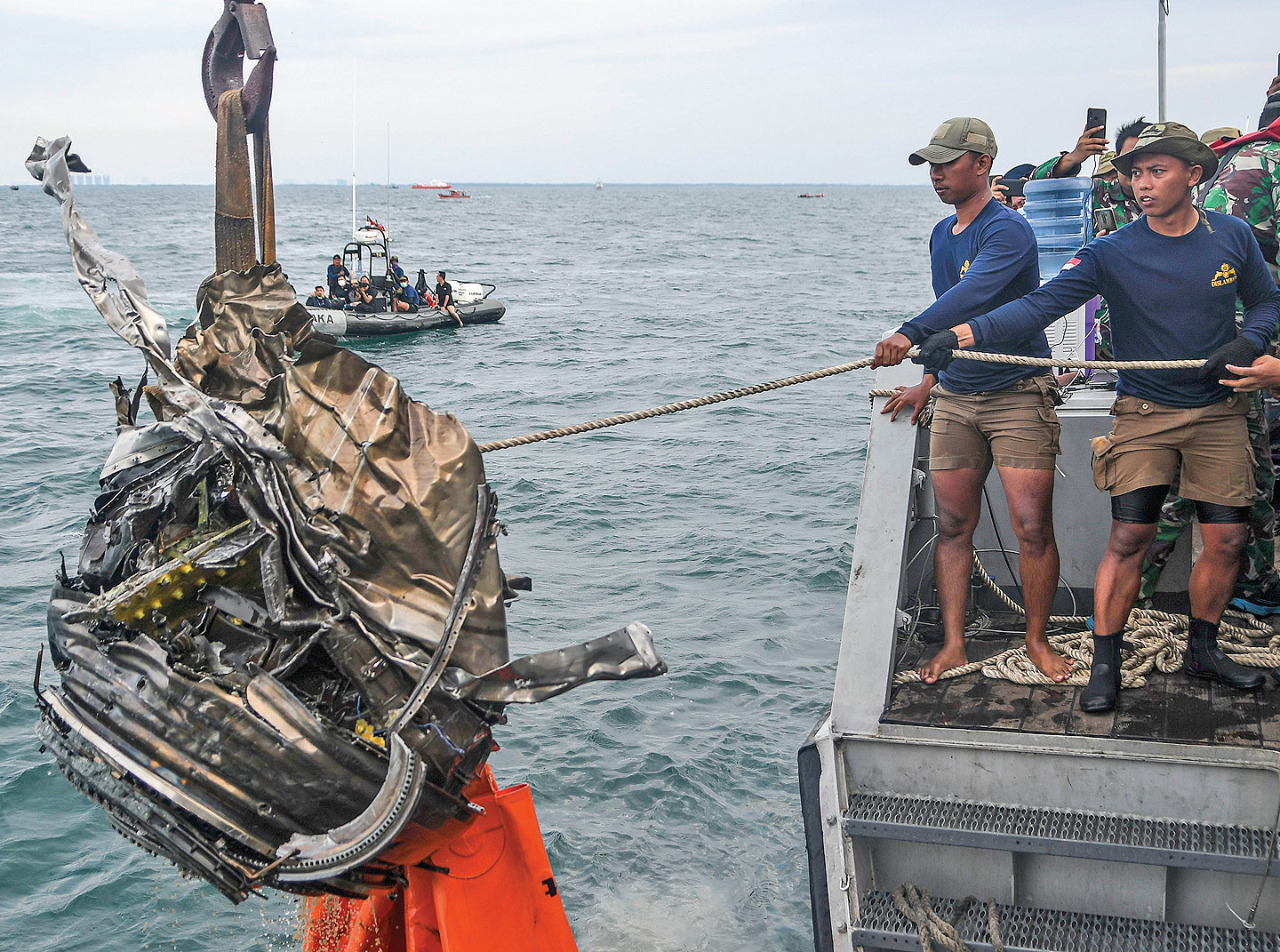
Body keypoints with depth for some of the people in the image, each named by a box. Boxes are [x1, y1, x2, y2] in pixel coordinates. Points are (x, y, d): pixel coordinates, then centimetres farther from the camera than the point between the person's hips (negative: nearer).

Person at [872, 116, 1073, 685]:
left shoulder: (1007, 229, -13)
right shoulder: (942, 234, 13)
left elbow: (974, 293, -31)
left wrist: (910, 334, -44)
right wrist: (930, 378, 18)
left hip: (1016, 395, -7)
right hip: (955, 399, 7)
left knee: (1032, 527, -7)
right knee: (953, 526, 5)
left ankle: (1037, 642, 10)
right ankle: (953, 645, 11)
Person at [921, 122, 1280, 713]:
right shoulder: (1112, 253, -10)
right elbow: (1040, 305, -19)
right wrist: (958, 336, -33)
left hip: (1218, 413, 3)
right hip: (1145, 413, -3)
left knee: (1226, 540, 3)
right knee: (1129, 537, -9)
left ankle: (1202, 650, 24)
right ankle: (1105, 664, 3)